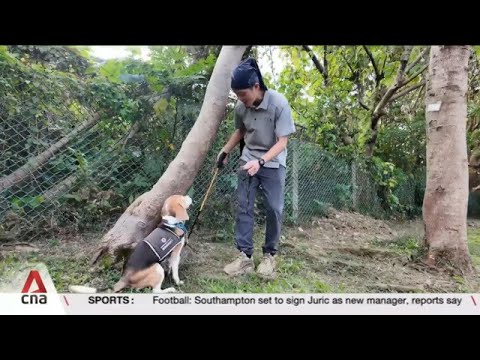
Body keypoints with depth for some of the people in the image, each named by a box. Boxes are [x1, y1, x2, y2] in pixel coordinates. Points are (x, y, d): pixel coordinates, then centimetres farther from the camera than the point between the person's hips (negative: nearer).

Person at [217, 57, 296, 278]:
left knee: (274, 209, -2)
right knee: (243, 207, 0)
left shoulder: (279, 103, -22)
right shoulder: (240, 107, -9)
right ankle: (245, 256, 7)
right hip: (248, 160, 4)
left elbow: (282, 142, -22)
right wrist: (225, 151, 5)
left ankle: (270, 255, 16)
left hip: (273, 163, -3)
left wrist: (260, 161, -34)